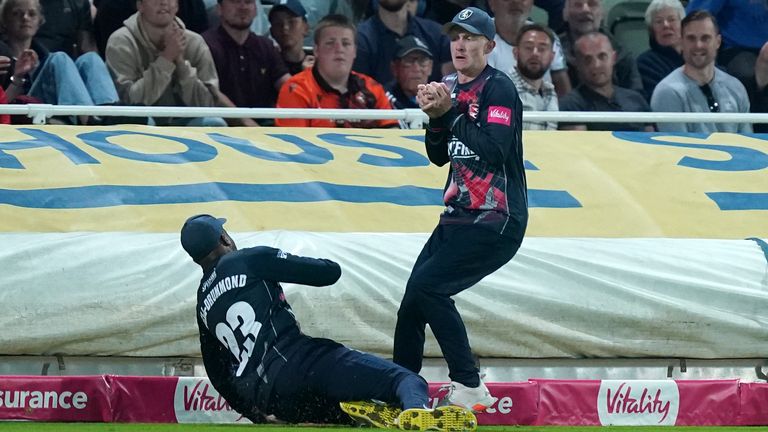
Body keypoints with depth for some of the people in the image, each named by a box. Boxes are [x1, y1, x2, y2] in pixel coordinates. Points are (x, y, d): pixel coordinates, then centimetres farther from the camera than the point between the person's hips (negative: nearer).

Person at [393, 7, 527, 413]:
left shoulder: (499, 88, -11)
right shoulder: (451, 87, 12)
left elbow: (495, 150, -24)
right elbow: (439, 156, 12)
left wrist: (450, 110, -23)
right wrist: (435, 117, -6)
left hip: (496, 222, -8)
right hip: (459, 216, 8)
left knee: (427, 286, -18)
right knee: (415, 297, 6)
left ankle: (469, 387, -12)